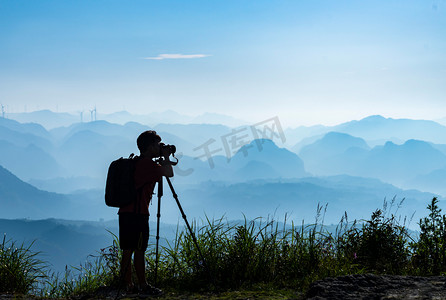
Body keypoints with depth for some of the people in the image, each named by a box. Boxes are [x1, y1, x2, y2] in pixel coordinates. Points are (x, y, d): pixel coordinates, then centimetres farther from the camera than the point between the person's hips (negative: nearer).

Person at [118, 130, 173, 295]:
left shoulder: (136, 162, 18)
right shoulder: (147, 163, -11)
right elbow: (169, 173, -16)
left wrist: (162, 158, 25)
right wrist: (166, 157, 0)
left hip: (125, 212, 9)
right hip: (137, 213, -9)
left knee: (128, 250, 9)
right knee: (139, 250, -4)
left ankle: (129, 286, 14)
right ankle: (143, 286, 1)